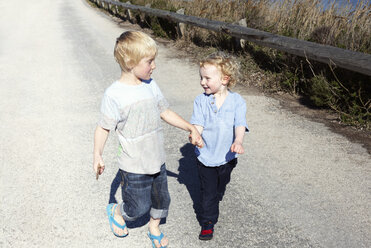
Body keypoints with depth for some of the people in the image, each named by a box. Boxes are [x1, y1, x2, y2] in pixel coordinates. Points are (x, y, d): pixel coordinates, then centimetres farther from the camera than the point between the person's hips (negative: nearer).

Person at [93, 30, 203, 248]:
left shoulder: (151, 85, 0)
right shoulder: (114, 94, -20)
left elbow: (165, 112, 10)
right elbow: (104, 127, -12)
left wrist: (191, 128, 9)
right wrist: (98, 154, -19)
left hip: (157, 160, 6)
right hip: (134, 167, -6)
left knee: (161, 199, 19)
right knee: (139, 206, 6)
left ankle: (155, 228, 47)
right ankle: (116, 212, 39)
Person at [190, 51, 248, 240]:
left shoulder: (237, 101, -10)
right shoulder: (201, 100, -8)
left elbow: (240, 124, -19)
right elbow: (198, 122, -14)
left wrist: (238, 141, -38)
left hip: (226, 156, 1)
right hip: (205, 155, -1)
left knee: (220, 188, 24)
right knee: (208, 191, 6)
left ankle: (213, 204, 52)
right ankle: (207, 222, 20)